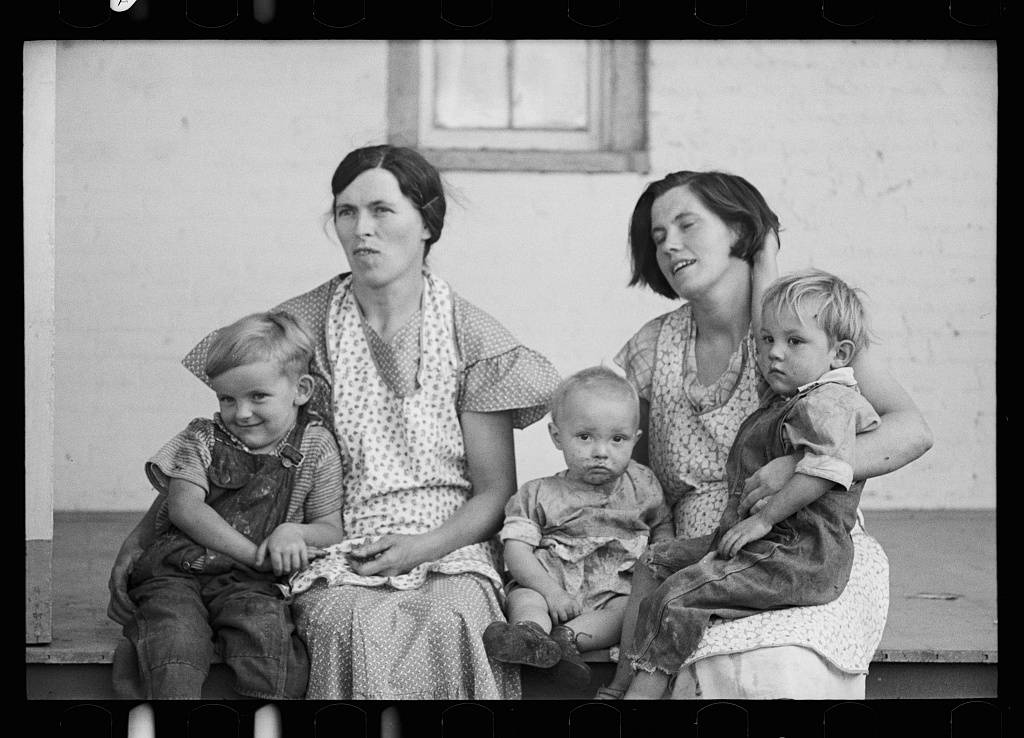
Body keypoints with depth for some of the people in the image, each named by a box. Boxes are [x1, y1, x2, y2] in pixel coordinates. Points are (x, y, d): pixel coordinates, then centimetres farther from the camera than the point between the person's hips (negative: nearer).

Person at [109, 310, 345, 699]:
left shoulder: (315, 448, 10)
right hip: (177, 571, 0)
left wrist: (295, 534, -14)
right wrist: (255, 553, -14)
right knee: (176, 638, -30)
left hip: (248, 581, 0)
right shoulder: (202, 439, 11)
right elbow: (184, 507, -3)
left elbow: (331, 530, 12)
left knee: (266, 632, -32)